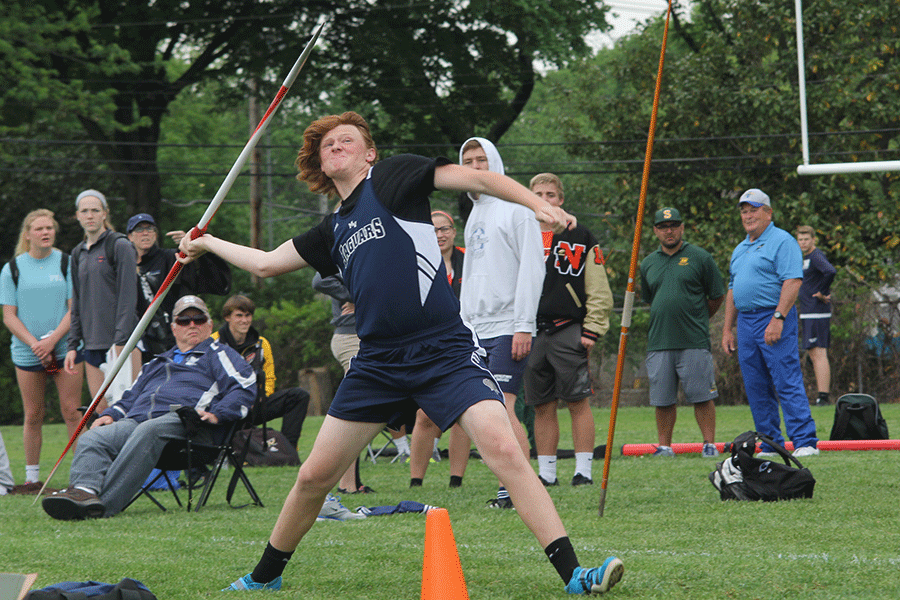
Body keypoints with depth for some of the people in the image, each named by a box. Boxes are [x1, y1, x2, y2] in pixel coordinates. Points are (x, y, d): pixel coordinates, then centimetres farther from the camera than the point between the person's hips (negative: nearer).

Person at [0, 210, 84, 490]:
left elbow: (75, 309, 0)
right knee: (33, 415, 3)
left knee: (72, 412, -5)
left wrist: (52, 339, -12)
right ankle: (32, 475, 10)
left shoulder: (67, 264, 4)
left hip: (66, 349, -1)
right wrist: (34, 343, -10)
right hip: (27, 352, 1)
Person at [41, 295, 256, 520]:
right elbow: (130, 397, 38)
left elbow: (245, 386, 3)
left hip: (183, 420, -6)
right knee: (92, 438, -24)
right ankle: (84, 491, -52)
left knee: (147, 431, -40)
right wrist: (110, 415, 16)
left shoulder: (218, 355, 20)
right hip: (137, 420, 6)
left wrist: (216, 414, -13)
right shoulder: (157, 363, 40)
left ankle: (105, 503, -54)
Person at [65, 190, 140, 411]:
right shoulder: (78, 254, 17)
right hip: (93, 343, 6)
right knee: (101, 410, 2)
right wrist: (72, 345, 14)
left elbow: (128, 297, -9)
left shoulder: (120, 246, -3)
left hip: (122, 342, -6)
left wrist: (120, 342, -15)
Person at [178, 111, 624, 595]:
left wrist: (538, 204, -20)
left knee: (503, 449, -23)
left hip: (445, 351, -6)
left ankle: (572, 575, -25)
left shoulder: (390, 178, 1)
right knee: (314, 476, 7)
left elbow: (476, 178, -8)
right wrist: (206, 243, 38)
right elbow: (266, 264, 31)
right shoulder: (333, 230, 18)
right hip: (378, 363, 6)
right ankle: (265, 576, 28)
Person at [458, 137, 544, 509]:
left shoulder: (516, 209, -4)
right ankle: (510, 486, 7)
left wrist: (524, 325, -18)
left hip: (508, 328, -8)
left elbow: (532, 269, -11)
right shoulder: (473, 216, 20)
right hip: (477, 332, 8)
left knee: (501, 407, -15)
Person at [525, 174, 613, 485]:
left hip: (569, 332, -3)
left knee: (578, 402, -5)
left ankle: (583, 470, -3)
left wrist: (592, 330, -5)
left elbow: (599, 291, 4)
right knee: (542, 406, 5)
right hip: (531, 333, 3)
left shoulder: (581, 238, 5)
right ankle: (546, 472, 10)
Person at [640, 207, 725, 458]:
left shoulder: (700, 258, 2)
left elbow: (717, 297, 7)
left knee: (702, 397, -3)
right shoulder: (648, 263, 13)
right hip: (659, 343, 3)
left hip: (694, 342, -3)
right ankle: (664, 446, 12)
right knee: (662, 400, 4)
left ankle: (710, 444, 3)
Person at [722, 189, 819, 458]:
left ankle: (805, 442, -15)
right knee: (756, 390, 7)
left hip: (774, 318, -8)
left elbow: (792, 282, -16)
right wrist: (728, 329, 18)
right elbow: (732, 290, 25)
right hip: (745, 322, 8)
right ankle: (771, 445, 11)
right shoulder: (740, 250, 21)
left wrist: (778, 318, -24)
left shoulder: (782, 241, -6)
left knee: (787, 384, -13)